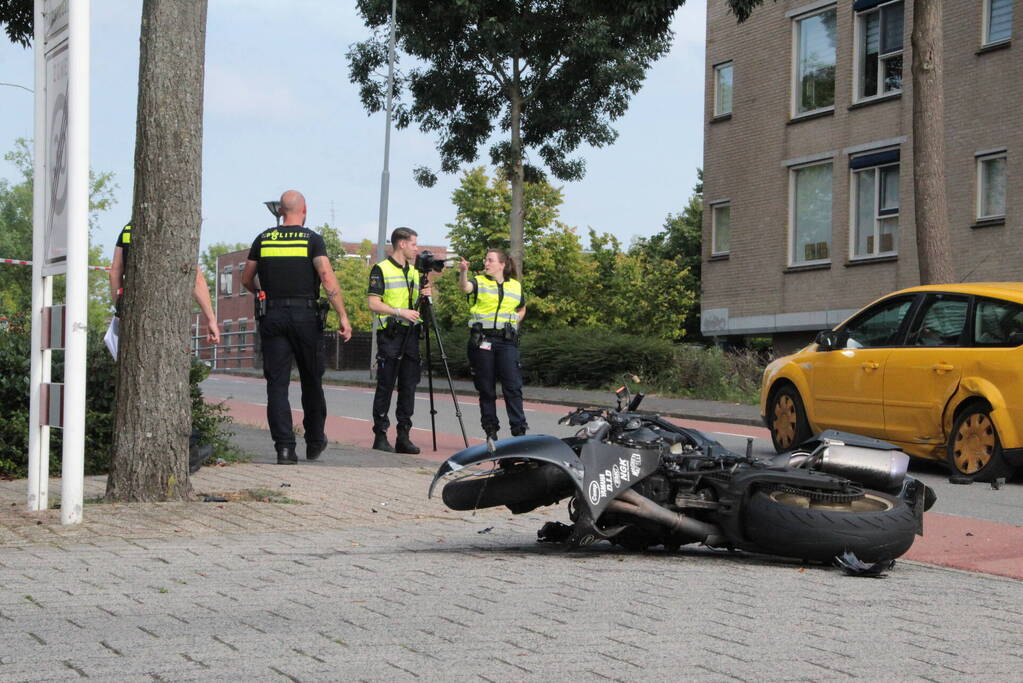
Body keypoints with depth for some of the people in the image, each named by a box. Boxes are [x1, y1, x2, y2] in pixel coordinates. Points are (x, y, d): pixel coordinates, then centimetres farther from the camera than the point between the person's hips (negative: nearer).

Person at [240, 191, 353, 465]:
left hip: (272, 316, 2)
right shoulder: (311, 239, -3)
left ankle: (284, 446, -9)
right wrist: (343, 316, -12)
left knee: (277, 384, 0)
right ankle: (315, 442, 23)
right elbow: (327, 277, -13)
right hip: (305, 316, -1)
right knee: (312, 381, 13)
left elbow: (246, 280, 13)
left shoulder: (263, 239, 6)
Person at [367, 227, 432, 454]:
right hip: (390, 334, -6)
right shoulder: (381, 269, -3)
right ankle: (380, 435, 1)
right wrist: (400, 312, -19)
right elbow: (374, 303, -10)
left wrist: (425, 295, 3)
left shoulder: (414, 271, 19)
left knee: (409, 385, 4)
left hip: (411, 333, 6)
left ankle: (403, 435, 8)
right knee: (385, 386, -4)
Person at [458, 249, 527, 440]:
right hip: (482, 339, -1)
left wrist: (514, 322, 12)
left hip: (507, 341, 1)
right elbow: (465, 287, -19)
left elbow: (522, 309, 31)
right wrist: (463, 272, -40)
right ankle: (490, 431, 9)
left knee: (513, 387, -7)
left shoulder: (515, 286, 14)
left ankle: (519, 430, -5)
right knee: (486, 389, 2)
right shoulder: (479, 282, 5)